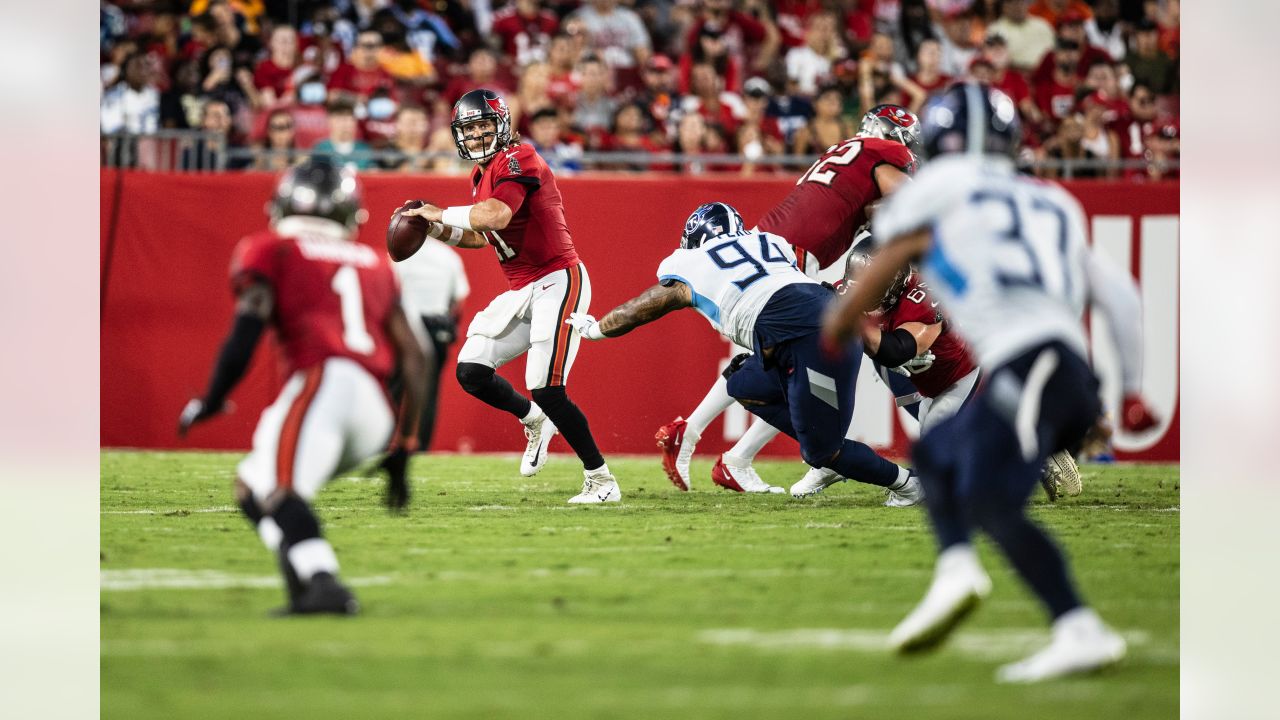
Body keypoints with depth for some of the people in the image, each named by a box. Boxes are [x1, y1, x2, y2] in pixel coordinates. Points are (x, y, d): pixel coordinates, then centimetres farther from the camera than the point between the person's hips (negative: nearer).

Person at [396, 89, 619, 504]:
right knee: (471, 371, 2)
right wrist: (437, 230, 9)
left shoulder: (517, 161, -15)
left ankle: (601, 480, -5)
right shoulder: (482, 175, 14)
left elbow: (495, 216, -32)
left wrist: (439, 213, -21)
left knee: (546, 389, -16)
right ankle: (534, 421, 27)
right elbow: (484, 237, 24)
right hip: (521, 292, 9)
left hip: (557, 282, -9)